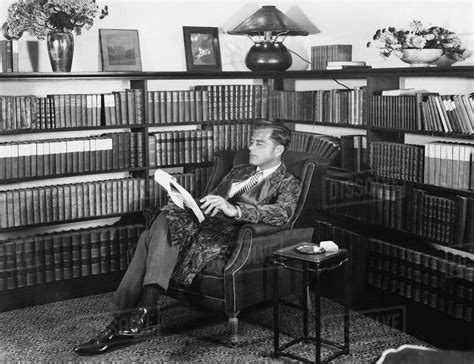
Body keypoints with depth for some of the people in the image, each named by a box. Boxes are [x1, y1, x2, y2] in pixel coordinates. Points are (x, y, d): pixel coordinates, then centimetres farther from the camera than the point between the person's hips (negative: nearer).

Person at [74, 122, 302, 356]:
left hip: (226, 235, -7)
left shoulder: (288, 184, 5)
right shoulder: (238, 171, 29)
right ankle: (125, 322, -25)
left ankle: (144, 313, -30)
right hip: (204, 223, 7)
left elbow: (281, 214, -16)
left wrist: (234, 209, -31)